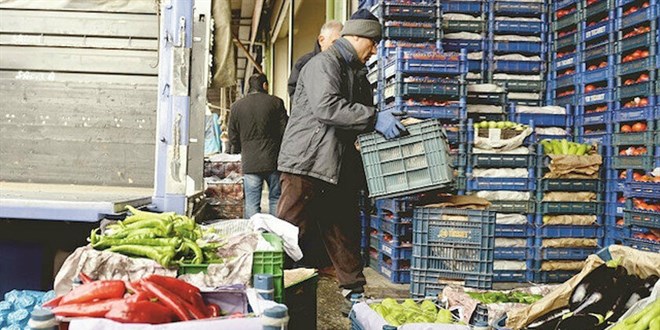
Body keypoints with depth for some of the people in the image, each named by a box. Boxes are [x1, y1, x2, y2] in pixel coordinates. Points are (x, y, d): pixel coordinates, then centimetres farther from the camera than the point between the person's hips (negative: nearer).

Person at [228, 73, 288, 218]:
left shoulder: (236, 106, 4)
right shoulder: (275, 102, -1)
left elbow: (233, 136, 9)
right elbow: (285, 130, -1)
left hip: (250, 163, 1)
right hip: (273, 161, -1)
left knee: (251, 203, 3)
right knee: (276, 199, 10)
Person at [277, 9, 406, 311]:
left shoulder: (357, 72, 20)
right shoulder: (323, 64, -9)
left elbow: (359, 118, 24)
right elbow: (327, 107, -25)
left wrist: (386, 125, 8)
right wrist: (375, 119, -24)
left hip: (341, 170, 9)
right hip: (307, 165, -9)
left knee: (345, 237, 13)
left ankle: (354, 294, 22)